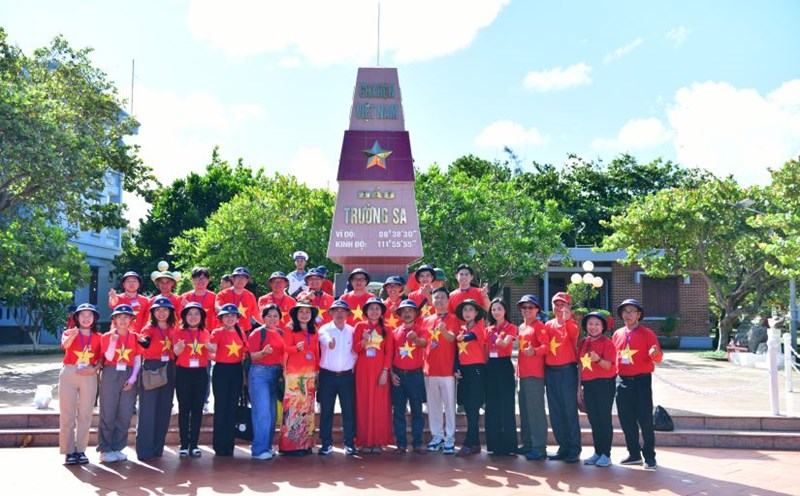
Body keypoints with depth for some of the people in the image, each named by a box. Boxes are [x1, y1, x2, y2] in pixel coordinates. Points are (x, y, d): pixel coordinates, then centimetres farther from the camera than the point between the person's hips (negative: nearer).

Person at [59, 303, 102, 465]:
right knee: (67, 414, 0)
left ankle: (81, 450, 13)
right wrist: (72, 336, -44)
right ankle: (69, 451, 5)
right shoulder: (69, 332, 1)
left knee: (85, 415, 5)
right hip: (69, 374, -2)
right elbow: (65, 345, -22)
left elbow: (100, 360, 9)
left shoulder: (98, 337, 7)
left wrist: (95, 368, -13)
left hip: (89, 377, 2)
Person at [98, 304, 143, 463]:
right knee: (108, 414, -2)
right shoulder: (107, 337, 3)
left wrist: (133, 378, -4)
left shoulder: (135, 337, 8)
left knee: (125, 415, 3)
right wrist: (113, 341, -20)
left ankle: (117, 448, 13)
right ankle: (105, 450, 5)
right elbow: (109, 357, -8)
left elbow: (137, 360, 6)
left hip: (129, 376, 2)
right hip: (110, 375, -2)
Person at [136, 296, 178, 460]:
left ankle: (158, 448, 17)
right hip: (151, 369, -5)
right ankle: (144, 449, 0)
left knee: (164, 410, 8)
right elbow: (146, 344, -25)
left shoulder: (173, 330, 12)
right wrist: (142, 340, -44)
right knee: (148, 409, -6)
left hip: (169, 370, 5)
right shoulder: (148, 328, -2)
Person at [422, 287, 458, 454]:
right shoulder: (427, 321, 13)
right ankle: (436, 436, 19)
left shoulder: (453, 319, -1)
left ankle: (450, 438, 5)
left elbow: (452, 337, -19)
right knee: (433, 405, 9)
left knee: (449, 404, 0)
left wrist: (444, 330, -37)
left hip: (447, 369, -4)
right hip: (430, 369, 5)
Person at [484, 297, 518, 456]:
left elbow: (505, 343, -19)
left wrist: (500, 341, -40)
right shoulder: (489, 329, 14)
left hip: (504, 366, -5)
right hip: (490, 366, 5)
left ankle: (508, 444, 0)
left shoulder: (511, 327, -2)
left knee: (506, 405, -5)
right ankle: (494, 443, 14)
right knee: (491, 405, 6)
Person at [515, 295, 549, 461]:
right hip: (523, 372, 9)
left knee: (536, 409, -9)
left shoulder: (539, 326, -6)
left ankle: (539, 448, -6)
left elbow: (546, 346, -16)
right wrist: (518, 368, 14)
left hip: (535, 373, -9)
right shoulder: (521, 327, 17)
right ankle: (527, 443, 23)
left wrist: (534, 351, -34)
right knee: (524, 409, 13)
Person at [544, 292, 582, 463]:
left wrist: (567, 319, -42)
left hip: (567, 370, -5)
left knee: (570, 411, -3)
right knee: (555, 412, 9)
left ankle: (574, 450, 4)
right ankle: (563, 447, 19)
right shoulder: (548, 325, 11)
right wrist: (544, 369, 5)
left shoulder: (572, 324, -4)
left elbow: (574, 333, -26)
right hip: (550, 371, 5)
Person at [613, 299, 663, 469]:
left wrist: (656, 354, -29)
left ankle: (649, 456, 8)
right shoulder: (617, 334, 11)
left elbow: (658, 357, -8)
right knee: (626, 420, 9)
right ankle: (634, 454, 21)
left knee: (645, 419, -2)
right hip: (622, 381, 5)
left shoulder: (647, 334, -2)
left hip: (641, 380, -5)